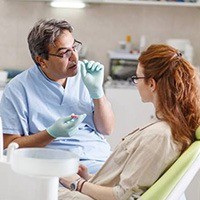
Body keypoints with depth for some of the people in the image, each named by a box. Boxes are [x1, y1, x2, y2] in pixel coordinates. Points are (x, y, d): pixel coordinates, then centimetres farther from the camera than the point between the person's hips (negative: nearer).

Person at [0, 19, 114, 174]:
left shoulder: (85, 75, 12)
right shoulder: (18, 89, -1)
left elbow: (107, 129, 13)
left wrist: (97, 90, -3)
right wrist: (52, 133, -15)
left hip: (101, 160, 4)